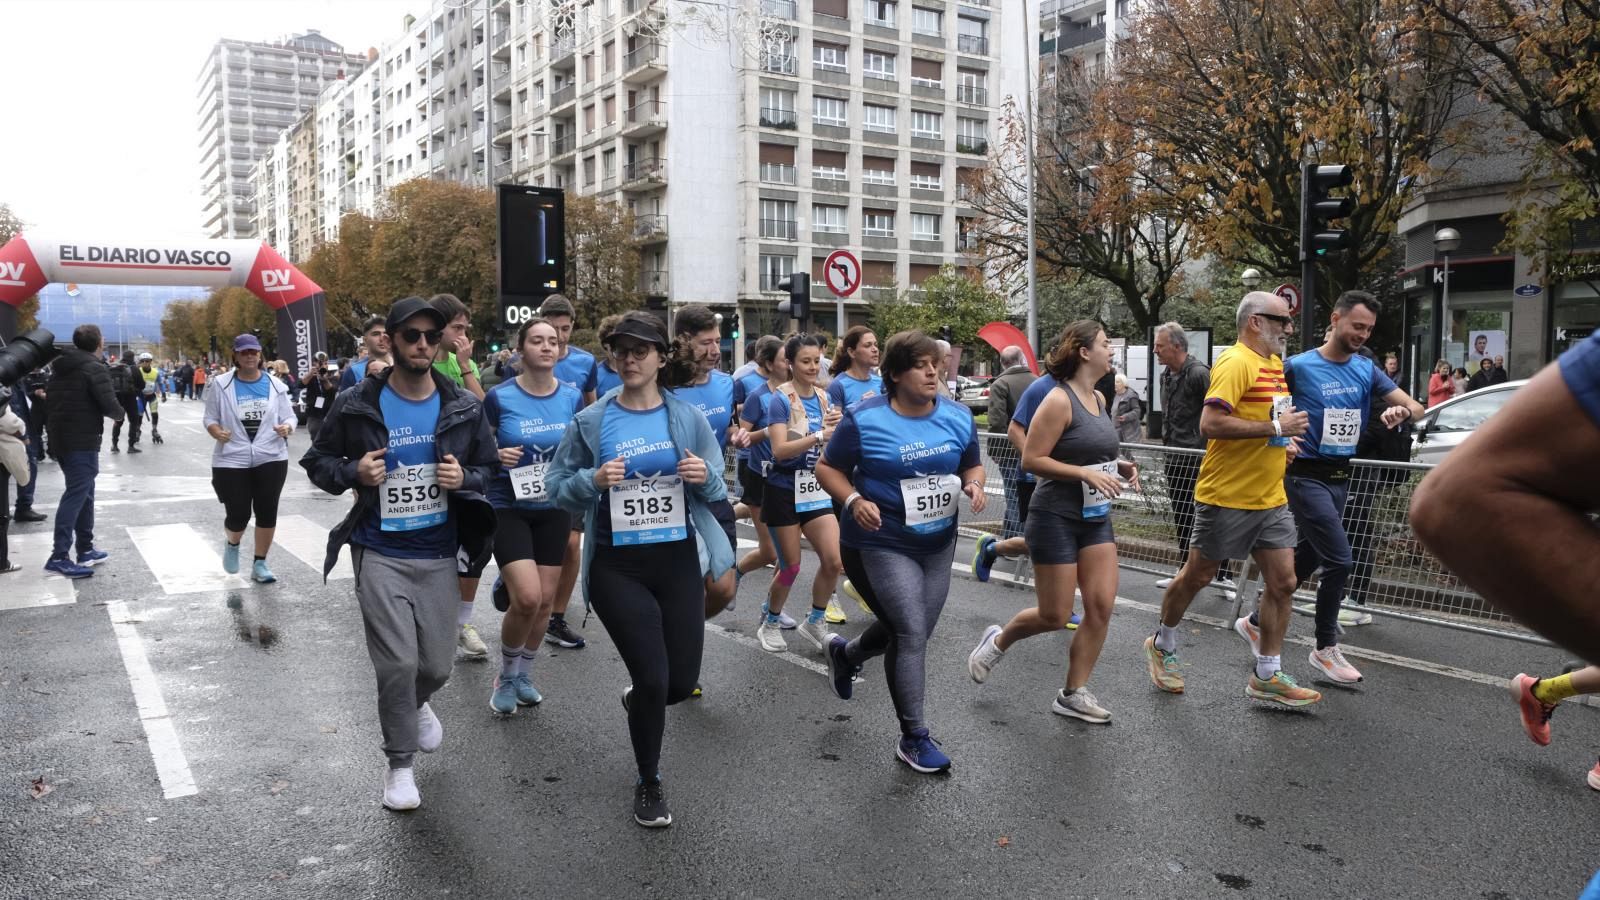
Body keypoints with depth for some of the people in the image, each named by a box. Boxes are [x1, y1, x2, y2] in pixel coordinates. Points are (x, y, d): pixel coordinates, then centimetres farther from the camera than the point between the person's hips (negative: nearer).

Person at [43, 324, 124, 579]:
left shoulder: (60, 367, 14)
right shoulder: (95, 368, -12)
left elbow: (51, 398, 20)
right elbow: (109, 406, -19)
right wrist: (121, 413, 1)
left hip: (60, 439, 9)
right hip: (83, 442, -9)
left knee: (84, 492, 17)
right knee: (76, 495, -9)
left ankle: (86, 550, 21)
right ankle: (58, 556, -14)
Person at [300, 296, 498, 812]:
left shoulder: (464, 408, -1)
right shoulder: (357, 406, -5)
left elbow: (490, 468, 9)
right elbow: (317, 462, 6)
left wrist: (465, 479, -14)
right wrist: (354, 472, -15)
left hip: (438, 555, 2)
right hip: (380, 554, -2)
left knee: (436, 665, 8)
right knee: (398, 663, -7)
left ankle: (415, 705, 46)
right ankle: (400, 764, 15)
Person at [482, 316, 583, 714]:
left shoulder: (572, 397, -1)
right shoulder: (500, 396, -10)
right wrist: (497, 455, -20)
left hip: (554, 508, 4)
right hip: (508, 507, -4)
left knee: (545, 600, 7)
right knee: (527, 598, -16)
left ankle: (523, 674, 31)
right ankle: (505, 674, 12)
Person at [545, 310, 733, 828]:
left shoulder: (688, 418, 1)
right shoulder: (590, 422, -3)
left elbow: (719, 491, 6)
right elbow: (557, 488, 1)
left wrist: (706, 477, -17)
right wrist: (593, 481, -19)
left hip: (679, 561, 2)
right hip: (617, 567, -2)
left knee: (683, 682, 7)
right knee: (653, 677, -7)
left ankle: (638, 701, 47)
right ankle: (648, 784, 20)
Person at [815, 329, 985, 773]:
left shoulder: (958, 416, -1)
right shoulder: (864, 419, -14)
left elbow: (972, 465, 12)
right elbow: (827, 468, -5)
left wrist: (974, 484, -11)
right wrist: (854, 501, -22)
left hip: (938, 544, 6)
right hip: (881, 545, -6)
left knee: (911, 632, 17)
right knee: (911, 633, -10)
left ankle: (845, 653, 48)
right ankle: (914, 738, 6)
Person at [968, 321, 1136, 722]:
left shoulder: (1100, 399, 10)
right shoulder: (1059, 400, -15)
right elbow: (1032, 460, -18)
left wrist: (1118, 466, 5)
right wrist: (1085, 474, -23)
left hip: (1096, 517, 8)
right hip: (1056, 518, -8)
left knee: (1101, 607, 0)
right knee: (1055, 617, 0)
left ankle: (1073, 694, 12)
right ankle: (998, 641, 29)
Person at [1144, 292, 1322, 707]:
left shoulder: (1274, 363, 13)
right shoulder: (1236, 362, -16)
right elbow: (1210, 424, -26)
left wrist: (1283, 440, 9)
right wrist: (1275, 428, -22)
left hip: (1271, 499, 8)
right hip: (1227, 497, -8)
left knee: (1283, 583, 5)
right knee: (1197, 576, 7)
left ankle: (1266, 676, 14)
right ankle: (1162, 645, 30)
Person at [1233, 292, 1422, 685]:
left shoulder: (1367, 370, 6)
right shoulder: (1298, 366, -8)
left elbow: (1417, 407, 2)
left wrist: (1402, 410, -22)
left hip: (1341, 477, 6)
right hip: (1307, 476, -6)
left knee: (1305, 560, 12)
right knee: (1339, 560, -11)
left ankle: (1256, 622, 30)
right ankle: (1326, 649, 4)